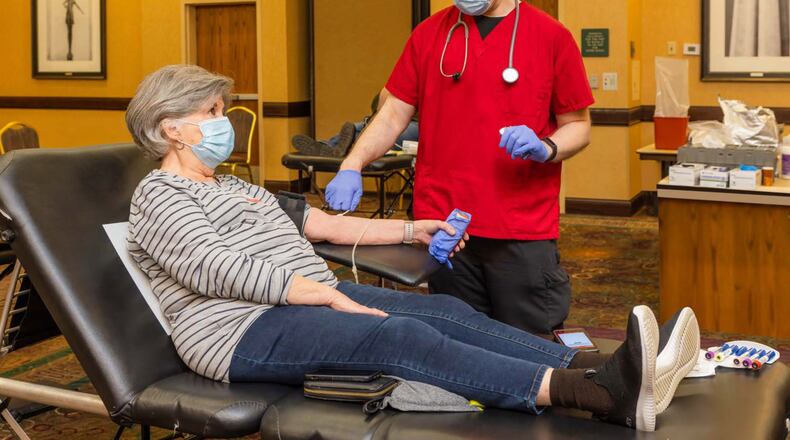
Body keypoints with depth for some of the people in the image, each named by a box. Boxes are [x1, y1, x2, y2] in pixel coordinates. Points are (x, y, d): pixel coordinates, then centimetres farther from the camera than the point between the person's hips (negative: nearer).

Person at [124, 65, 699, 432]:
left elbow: (319, 224, 24)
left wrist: (409, 230, 17)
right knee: (400, 335, -30)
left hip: (315, 300, 9)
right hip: (247, 330, -9)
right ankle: (602, 396, -44)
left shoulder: (235, 187, 26)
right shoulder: (160, 196, -2)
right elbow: (225, 272, -16)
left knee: (446, 311, -13)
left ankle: (600, 371, -28)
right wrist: (335, 298, -20)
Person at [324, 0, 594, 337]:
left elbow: (578, 126, 7)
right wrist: (351, 166, -5)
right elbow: (393, 114, 9)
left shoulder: (552, 37, 2)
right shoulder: (429, 34, 9)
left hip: (524, 233, -2)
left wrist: (546, 148, -14)